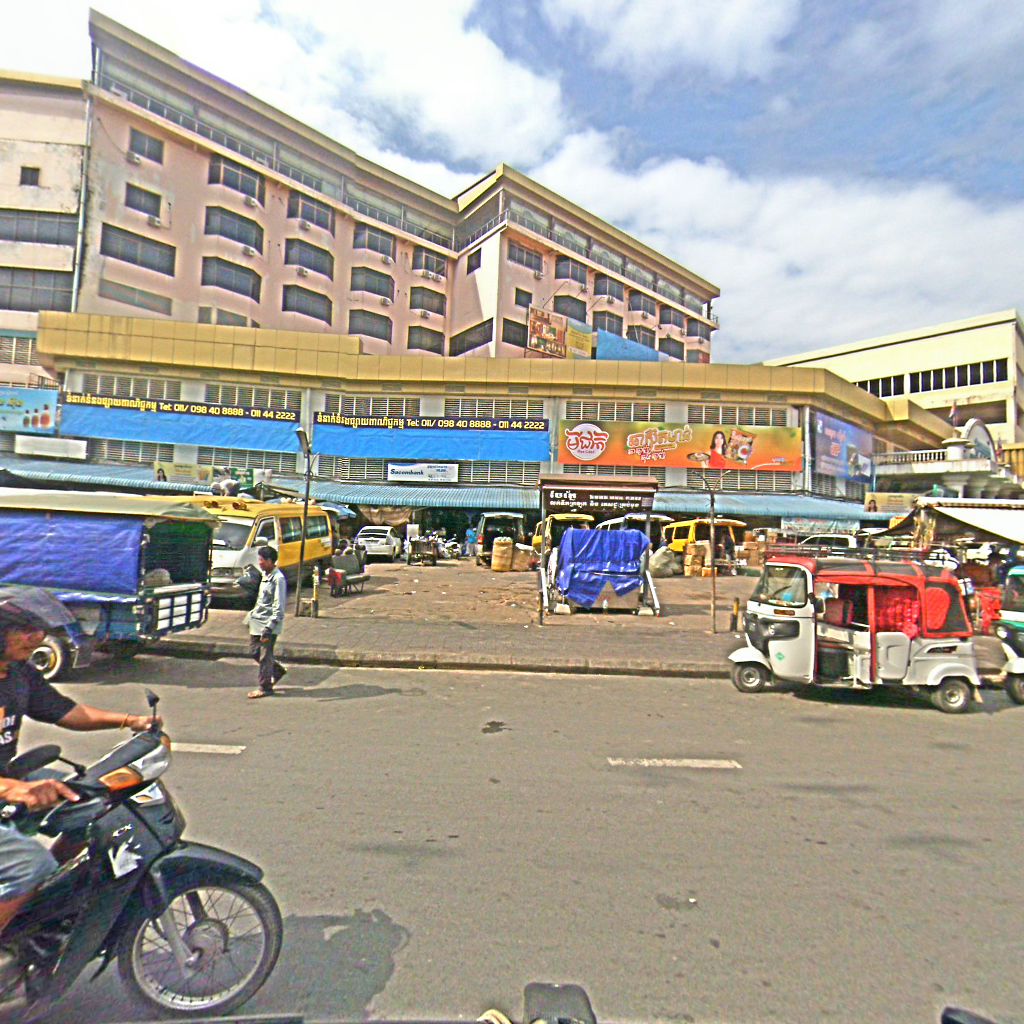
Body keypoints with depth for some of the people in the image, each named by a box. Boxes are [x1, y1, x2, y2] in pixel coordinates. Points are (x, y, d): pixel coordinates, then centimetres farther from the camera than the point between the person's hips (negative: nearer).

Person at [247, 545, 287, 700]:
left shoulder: (278, 578, -18)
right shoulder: (266, 575, 11)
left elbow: (279, 607, -21)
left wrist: (269, 628, -24)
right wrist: (253, 614, 22)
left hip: (269, 624, -9)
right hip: (257, 622, 9)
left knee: (265, 656, 0)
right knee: (254, 651, 16)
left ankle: (265, 688, 13)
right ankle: (278, 669, 32)